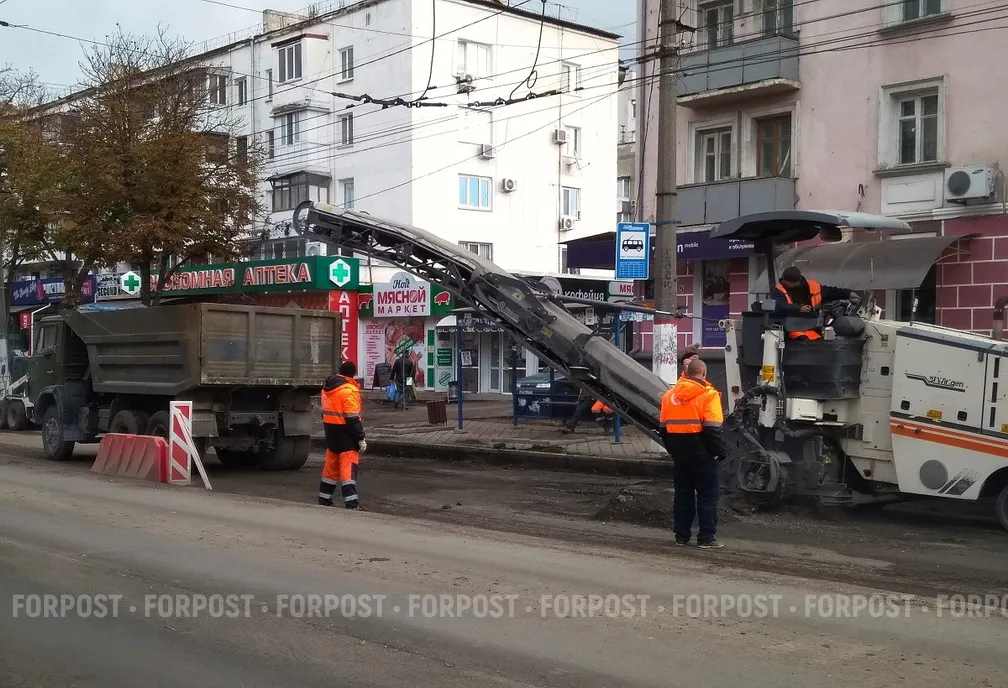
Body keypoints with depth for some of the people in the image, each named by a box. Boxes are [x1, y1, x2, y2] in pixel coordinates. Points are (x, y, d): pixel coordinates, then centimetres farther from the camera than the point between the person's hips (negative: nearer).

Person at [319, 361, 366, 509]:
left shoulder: (327, 388, 10)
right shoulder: (349, 391, -17)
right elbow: (353, 418, -20)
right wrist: (361, 438, -17)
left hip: (330, 432, 8)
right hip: (345, 434, -8)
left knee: (331, 466, 18)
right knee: (348, 468, -8)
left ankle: (324, 498, 25)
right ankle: (351, 502, -12)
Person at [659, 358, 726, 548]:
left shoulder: (670, 394, 9)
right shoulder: (708, 395, -10)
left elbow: (664, 426, 12)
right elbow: (712, 428, -17)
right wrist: (720, 451, -8)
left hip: (679, 452, 6)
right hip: (701, 452, -6)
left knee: (683, 493, 13)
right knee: (708, 494, 2)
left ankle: (681, 535, 16)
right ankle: (706, 537, 1)